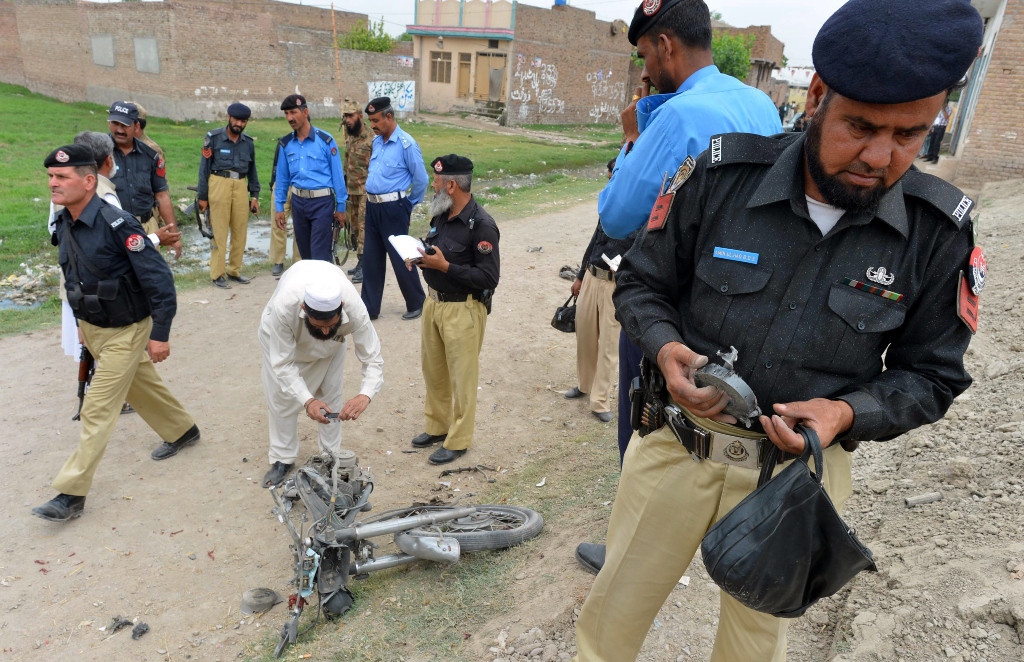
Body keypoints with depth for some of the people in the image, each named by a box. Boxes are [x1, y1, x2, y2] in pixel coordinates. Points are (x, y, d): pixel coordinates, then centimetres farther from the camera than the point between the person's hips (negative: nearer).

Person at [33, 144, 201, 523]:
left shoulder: (116, 224, -26)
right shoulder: (64, 225, -2)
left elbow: (159, 280, -24)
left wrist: (160, 334, -22)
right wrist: (81, 323, 19)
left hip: (125, 332, -8)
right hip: (92, 328, 8)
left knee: (98, 410, -4)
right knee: (142, 387, 24)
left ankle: (71, 494, 6)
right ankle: (182, 431, 46)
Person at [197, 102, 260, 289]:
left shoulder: (248, 142, 9)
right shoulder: (213, 138, -3)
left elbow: (252, 170, 17)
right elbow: (204, 168, -1)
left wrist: (255, 195, 12)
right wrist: (202, 196, -3)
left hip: (241, 187, 4)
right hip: (219, 185, -4)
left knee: (240, 232, 8)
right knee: (219, 232, -1)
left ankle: (235, 270, 21)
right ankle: (217, 274, 6)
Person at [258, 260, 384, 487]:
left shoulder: (355, 308, -43)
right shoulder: (283, 307, -46)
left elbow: (373, 359, -37)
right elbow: (283, 364, -38)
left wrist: (365, 395, -56)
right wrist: (307, 401, -52)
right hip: (283, 332, -1)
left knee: (331, 395, 2)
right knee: (281, 397, 1)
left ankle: (331, 456, 19)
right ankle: (283, 459, 19)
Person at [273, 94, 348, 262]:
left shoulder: (325, 140, -8)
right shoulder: (286, 144, 4)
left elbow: (337, 174, -5)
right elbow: (282, 177, 11)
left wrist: (340, 206, -5)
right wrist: (279, 207, 9)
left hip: (322, 201, -5)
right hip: (298, 201, 5)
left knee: (320, 255, -6)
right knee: (305, 253, 15)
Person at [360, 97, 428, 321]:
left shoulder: (405, 143, -14)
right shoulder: (376, 142, 9)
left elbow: (421, 179, -9)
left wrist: (409, 204, 3)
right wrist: (371, 201, 18)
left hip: (393, 208, -7)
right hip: (372, 207, 8)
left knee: (401, 259, 3)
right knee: (371, 258, 11)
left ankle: (416, 304, 20)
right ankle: (370, 307, 20)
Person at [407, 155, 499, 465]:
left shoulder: (481, 225, -19)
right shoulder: (441, 215, 5)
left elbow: (488, 278, -21)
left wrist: (444, 266, -24)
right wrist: (420, 257, -3)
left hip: (463, 309, -8)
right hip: (434, 301, 8)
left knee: (461, 377, 5)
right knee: (433, 370, 19)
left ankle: (458, 440, 20)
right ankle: (437, 426, 37)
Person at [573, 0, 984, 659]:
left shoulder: (939, 232, -11)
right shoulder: (722, 176, -14)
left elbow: (930, 375, 0)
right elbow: (641, 283, -2)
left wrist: (848, 413, -20)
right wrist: (666, 348, -22)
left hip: (797, 472, 1)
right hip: (676, 445, 0)